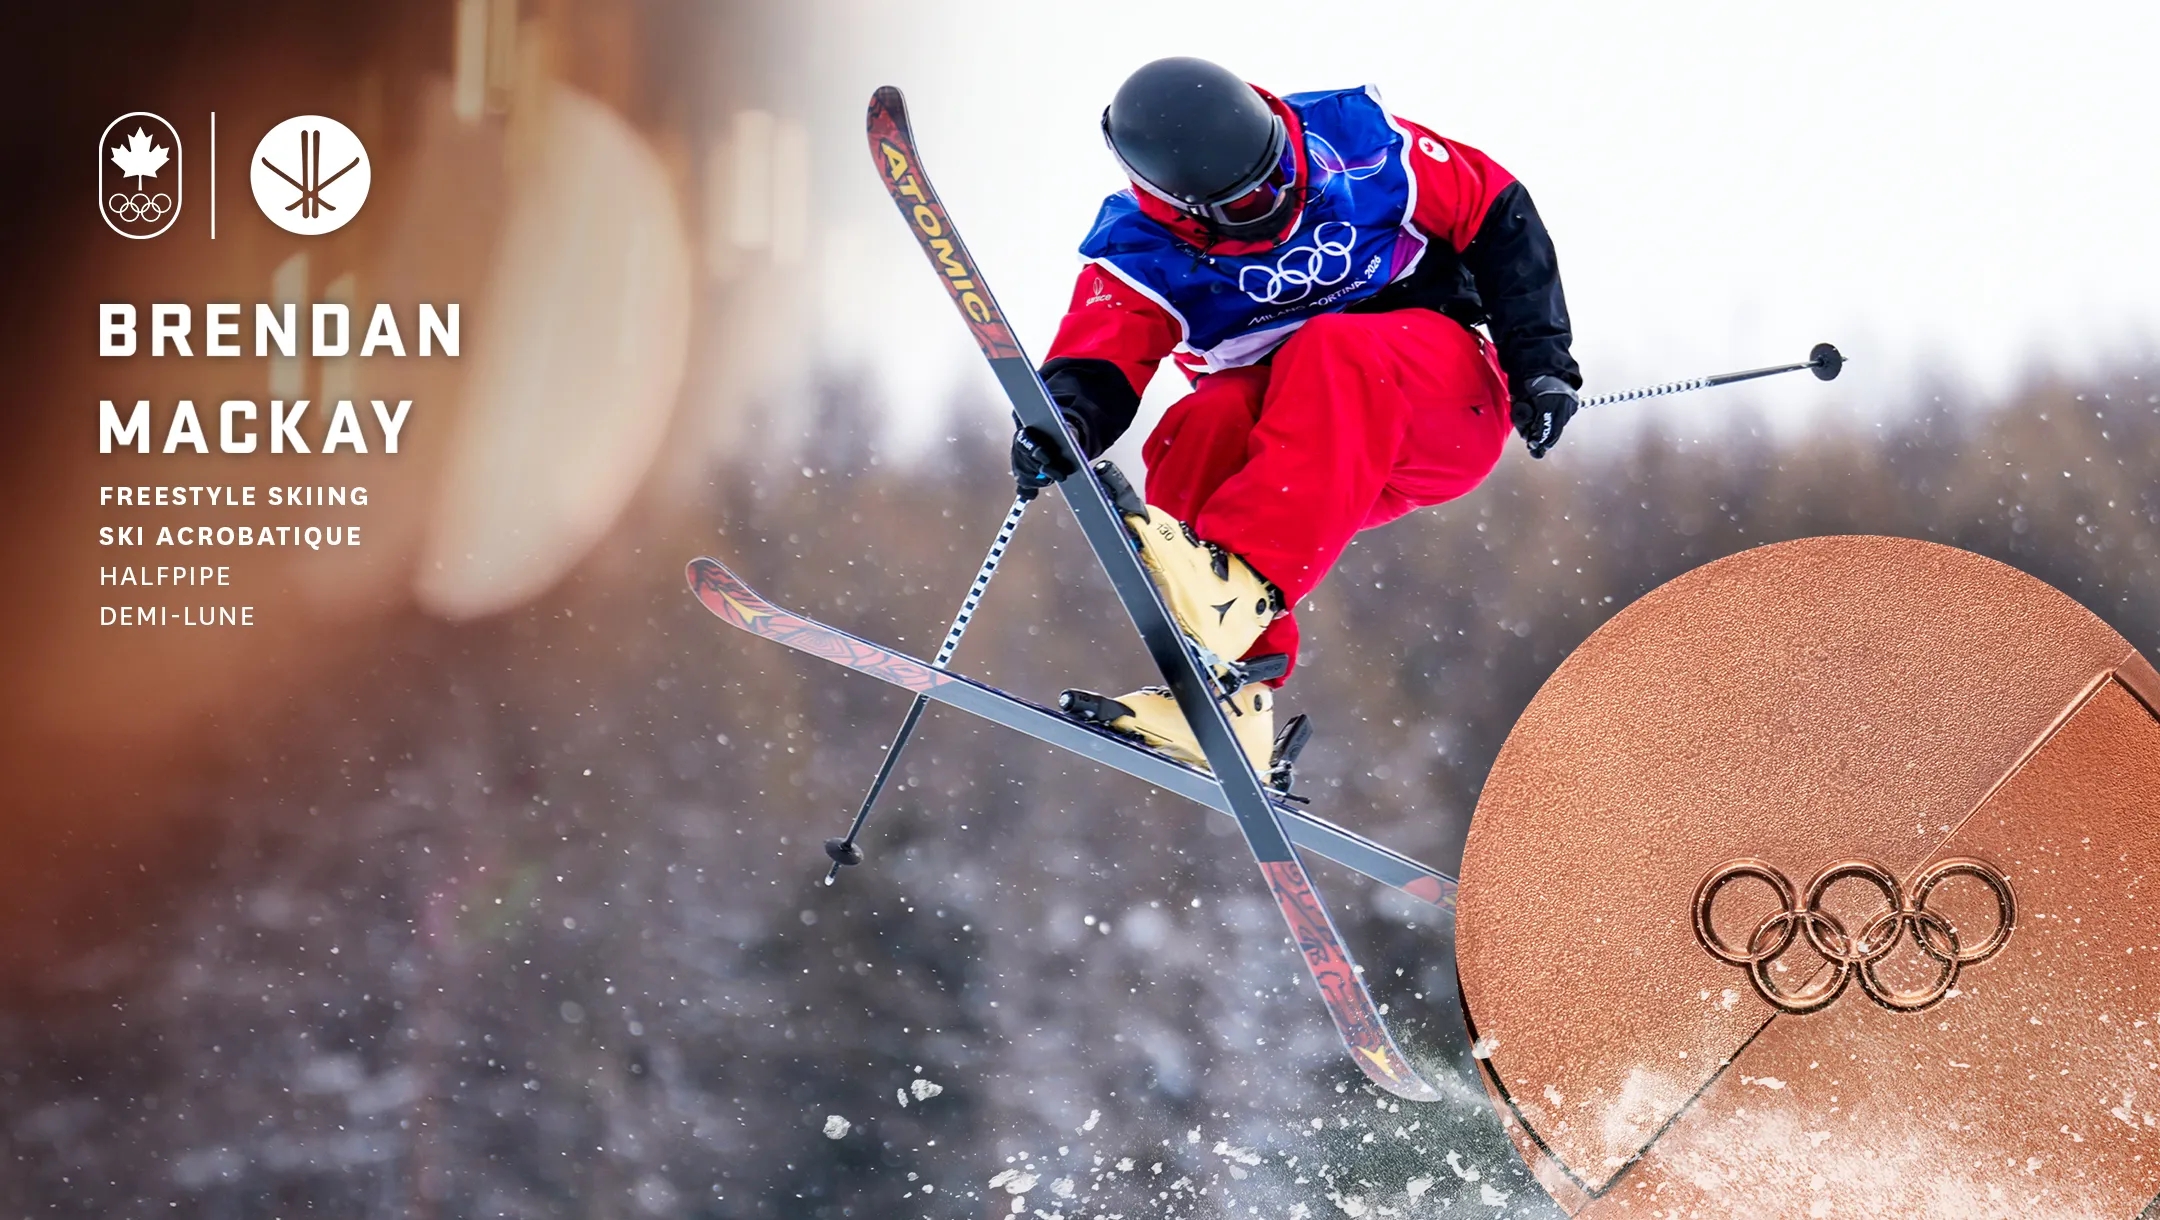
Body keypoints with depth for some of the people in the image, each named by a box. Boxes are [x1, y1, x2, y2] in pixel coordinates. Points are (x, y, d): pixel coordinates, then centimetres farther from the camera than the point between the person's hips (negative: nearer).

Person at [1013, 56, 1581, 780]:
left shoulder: (1354, 141, -11)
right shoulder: (1144, 250, -8)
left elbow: (1497, 218, -1)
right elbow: (1099, 361, -20)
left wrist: (1540, 354, -7)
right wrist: (1064, 417, -43)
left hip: (1450, 407, -2)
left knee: (1334, 351, -35)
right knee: (1205, 429, -32)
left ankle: (1243, 583, -53)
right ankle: (1230, 707, -36)